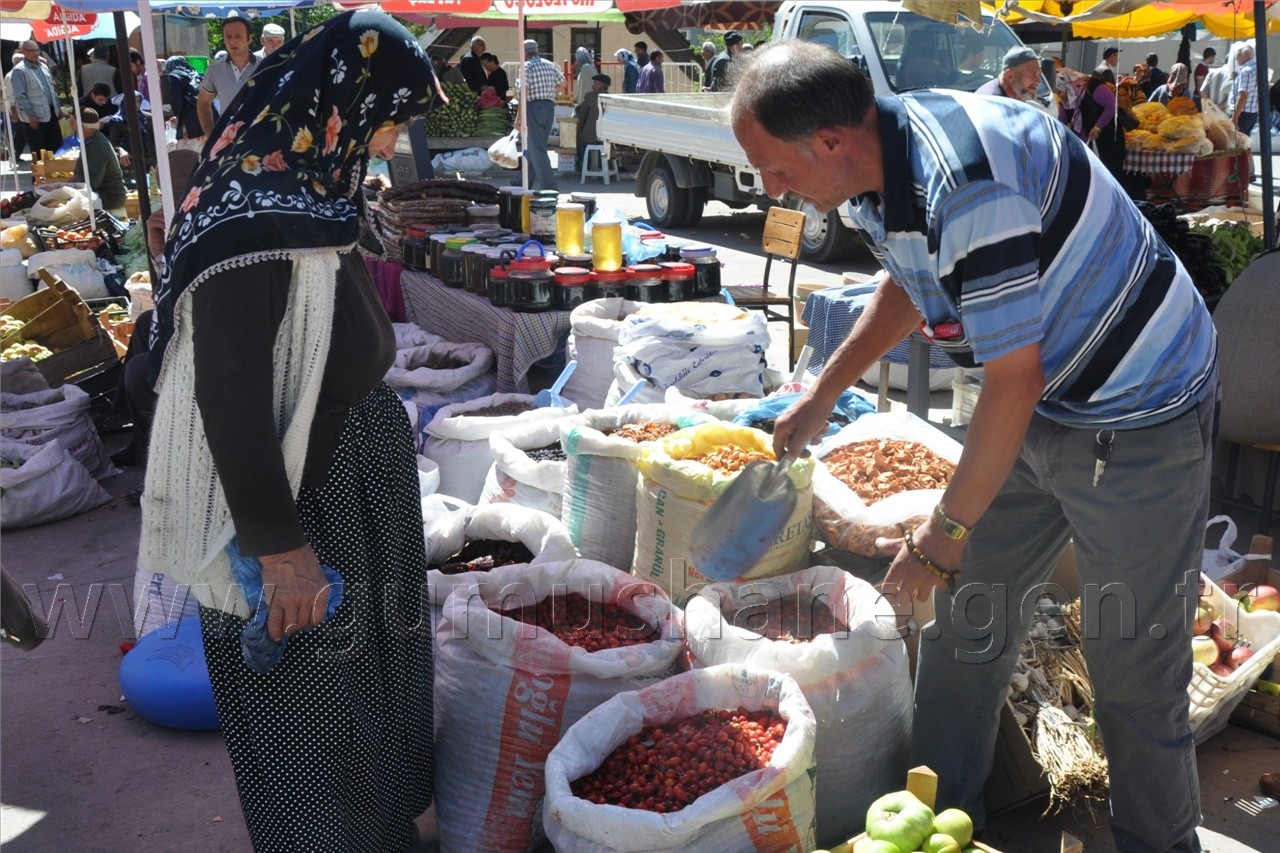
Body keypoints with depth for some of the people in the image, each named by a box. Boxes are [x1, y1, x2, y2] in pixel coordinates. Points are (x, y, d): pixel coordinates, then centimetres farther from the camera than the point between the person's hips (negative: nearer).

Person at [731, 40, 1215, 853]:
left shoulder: (966, 186, -33)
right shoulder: (875, 163, -5)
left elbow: (1014, 381, -28)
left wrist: (947, 532, -18)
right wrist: (824, 391, 15)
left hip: (1141, 413, -8)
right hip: (1042, 403, 9)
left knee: (1134, 663, 0)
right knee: (965, 613, 11)